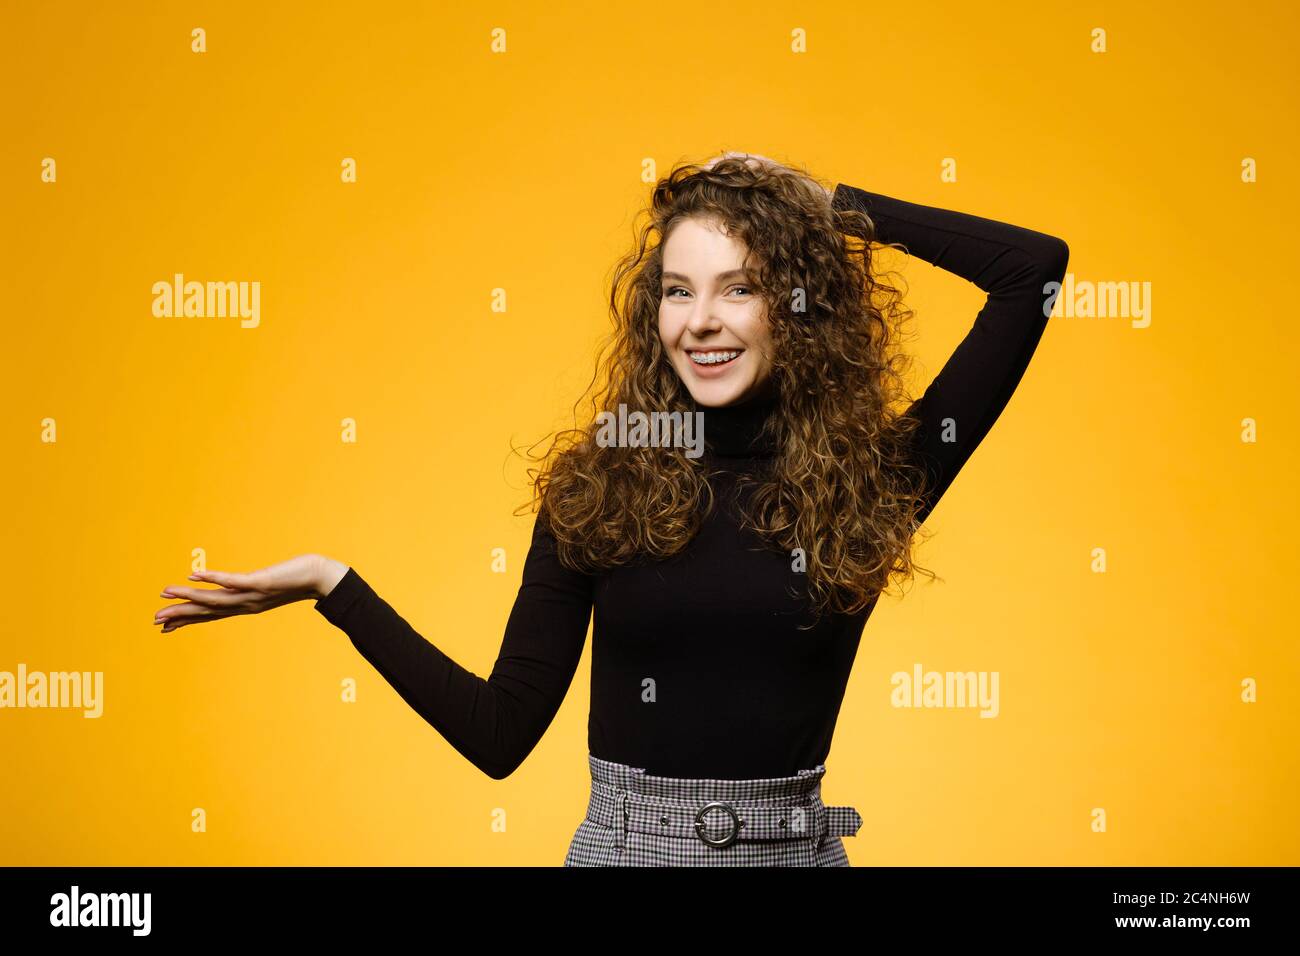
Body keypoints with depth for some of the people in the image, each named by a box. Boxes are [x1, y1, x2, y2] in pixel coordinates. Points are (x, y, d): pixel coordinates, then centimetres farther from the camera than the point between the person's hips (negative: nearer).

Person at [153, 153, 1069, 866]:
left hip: (791, 848, 0)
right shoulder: (596, 488, -2)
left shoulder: (869, 480, -4)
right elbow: (500, 733, -1)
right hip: (623, 845, 0)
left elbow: (1035, 265, -6)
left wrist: (825, 205, -2)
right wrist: (333, 584, -6)